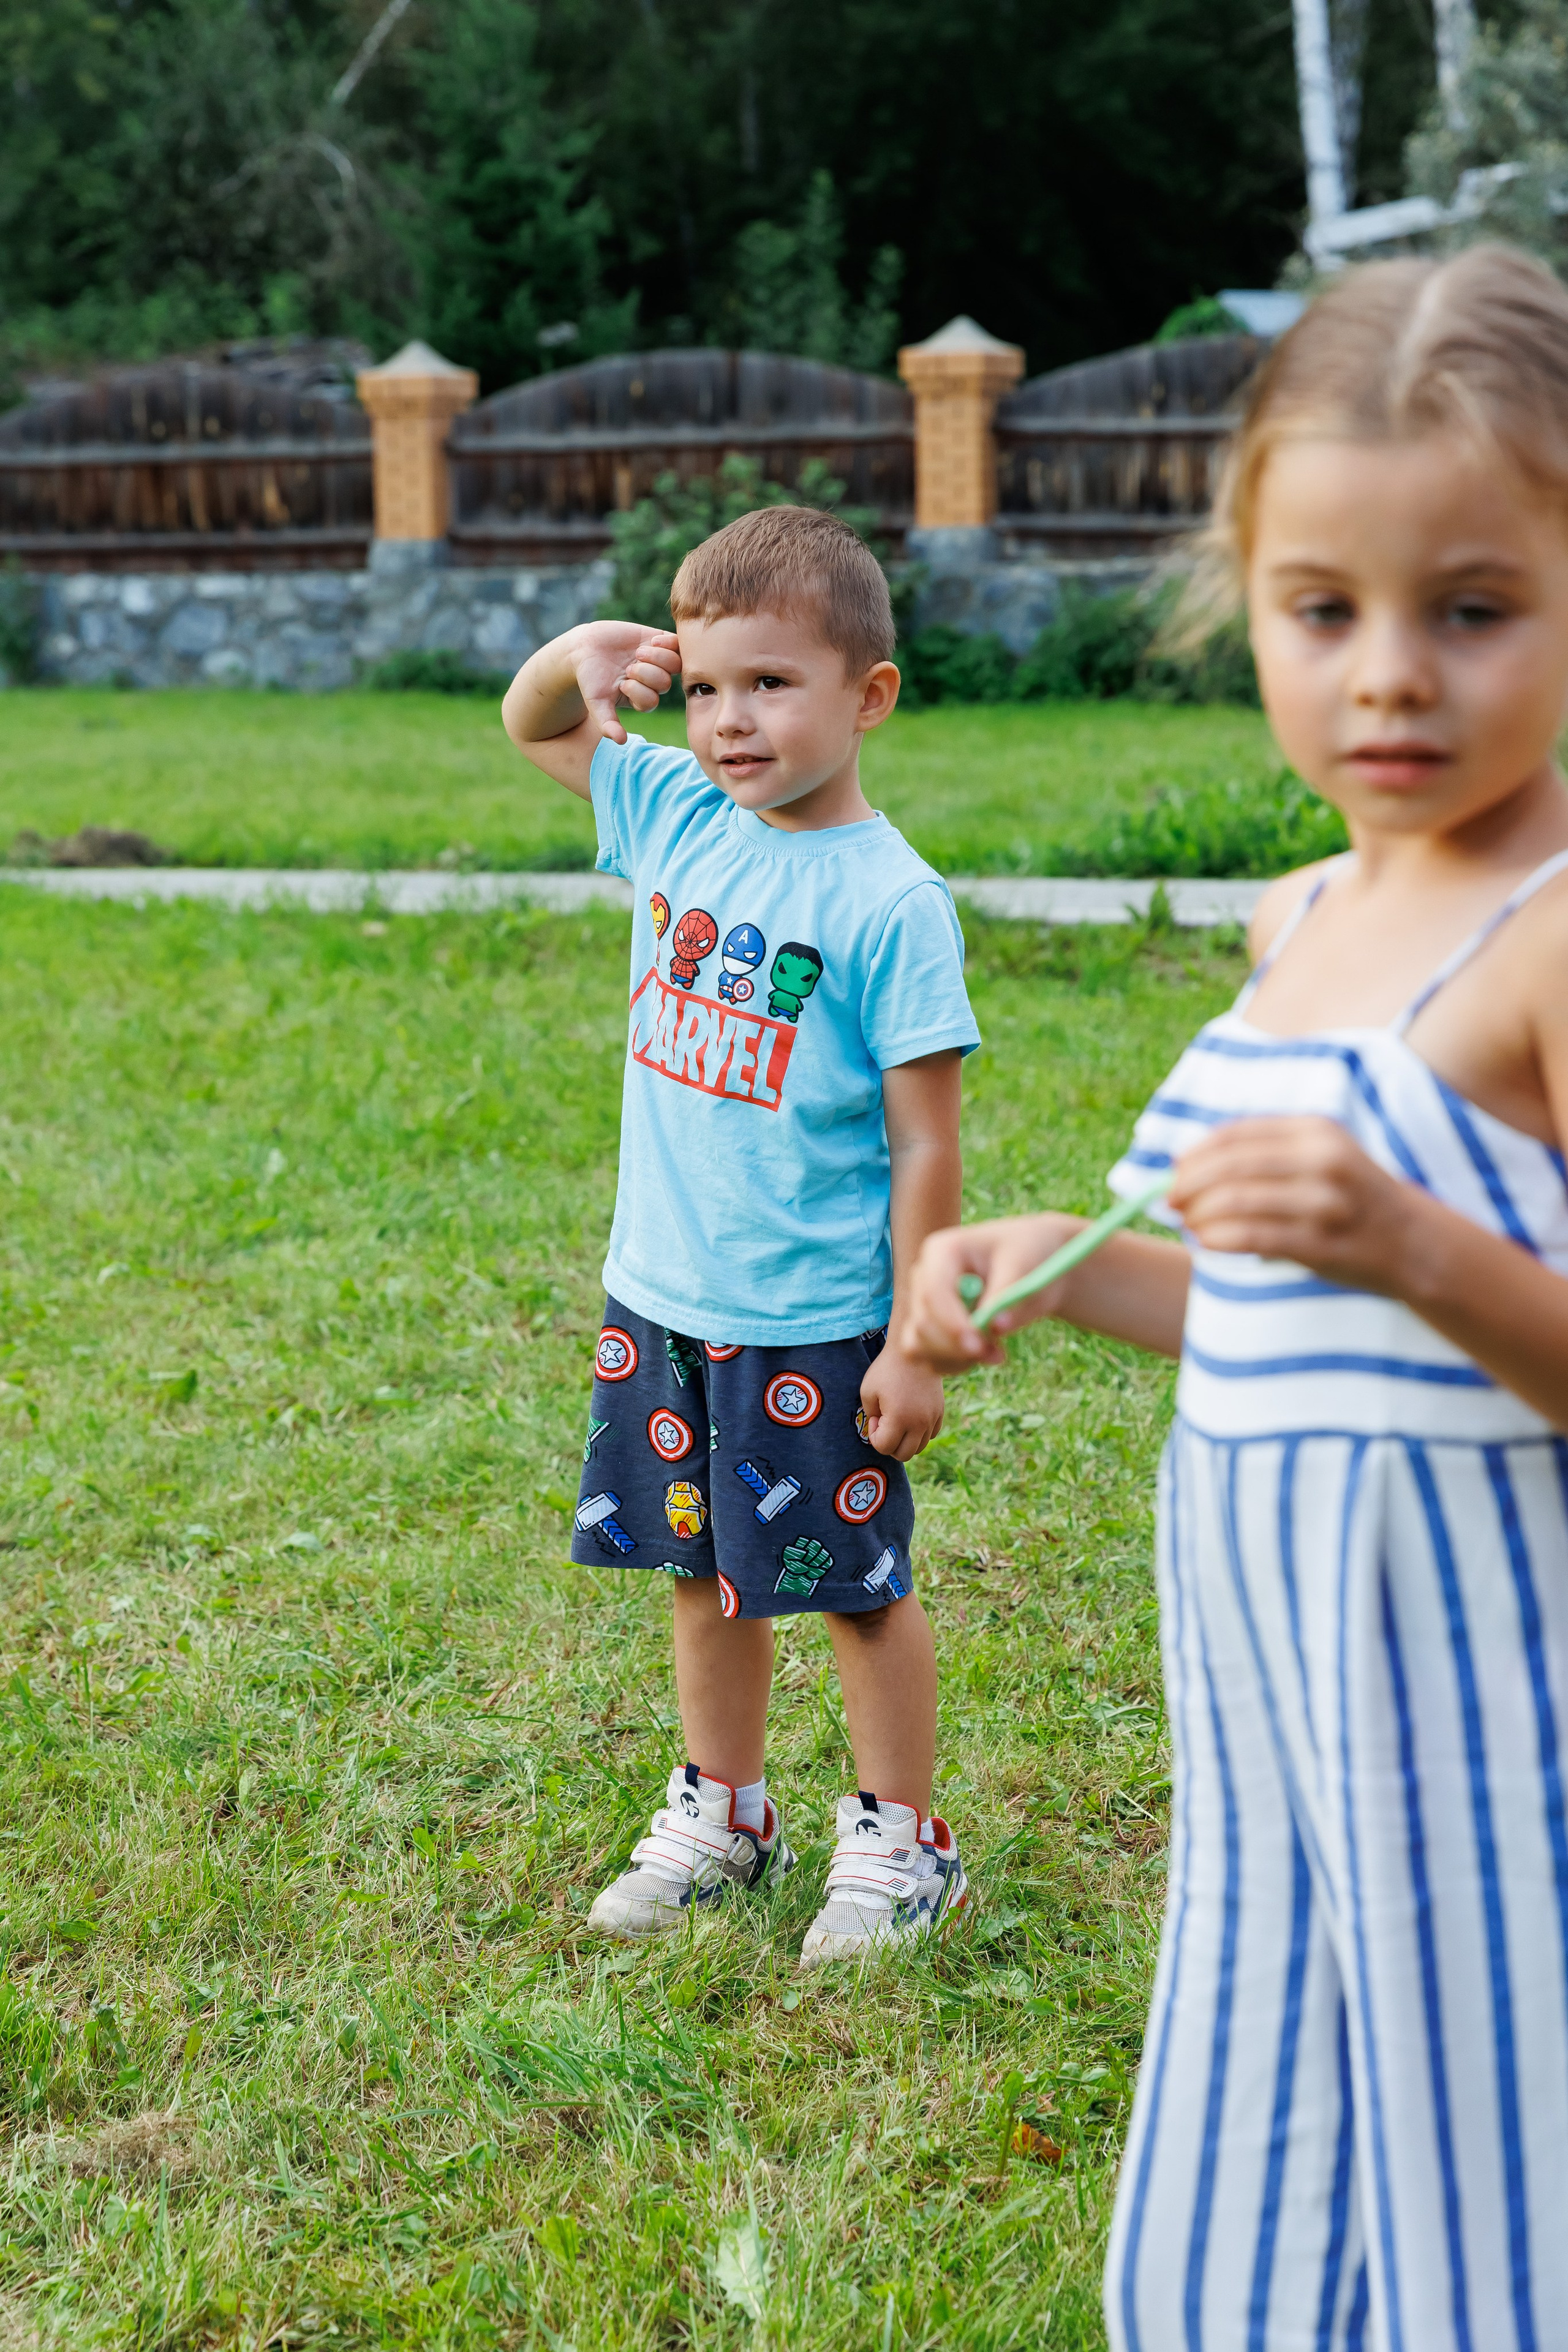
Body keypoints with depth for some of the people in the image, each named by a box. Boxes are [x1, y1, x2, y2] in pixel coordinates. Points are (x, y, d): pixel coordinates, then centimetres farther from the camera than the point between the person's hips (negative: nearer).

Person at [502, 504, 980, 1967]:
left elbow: (925, 1142, -15)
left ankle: (899, 1845, 24)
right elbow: (533, 729, 19)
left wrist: (916, 1341, -14)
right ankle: (721, 1818, 36)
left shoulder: (887, 901, -17)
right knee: (703, 1570, 19)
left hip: (814, 1324, -6)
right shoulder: (678, 815, 2)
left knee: (856, 1586, 8)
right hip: (662, 1298, 6)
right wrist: (584, 656, -4)